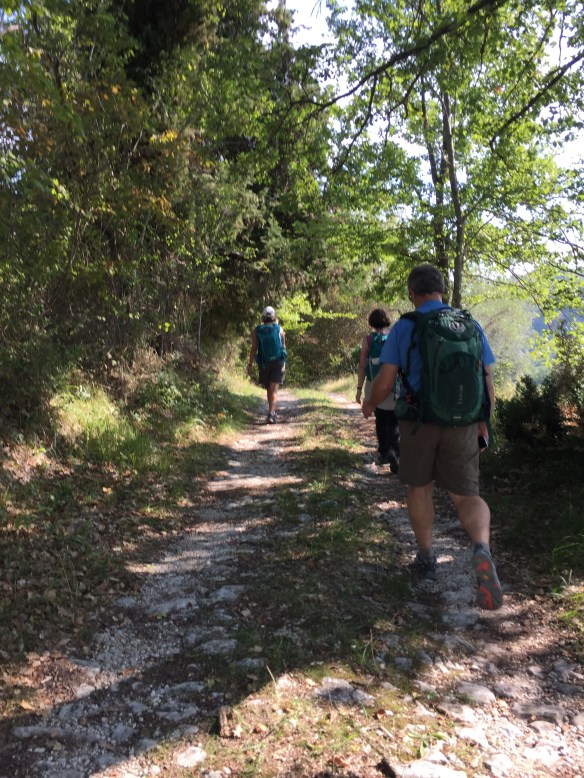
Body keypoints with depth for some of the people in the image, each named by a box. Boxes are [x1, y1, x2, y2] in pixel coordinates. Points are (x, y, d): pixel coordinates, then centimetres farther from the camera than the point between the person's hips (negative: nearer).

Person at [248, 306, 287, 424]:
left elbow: (254, 348, -9)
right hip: (278, 363, -1)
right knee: (274, 389, -5)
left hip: (264, 364, 2)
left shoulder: (257, 331, -2)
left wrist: (250, 365, -7)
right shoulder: (279, 329, -2)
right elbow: (283, 346, 6)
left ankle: (272, 412, 29)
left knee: (269, 389, 18)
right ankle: (271, 414, -17)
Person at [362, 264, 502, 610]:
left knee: (420, 488, 19)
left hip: (418, 422, -1)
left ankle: (426, 559, 29)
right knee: (466, 495, 8)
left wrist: (370, 404, 15)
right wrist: (484, 422, 17)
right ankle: (482, 550, -20)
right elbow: (488, 381, 3)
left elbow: (385, 382, -6)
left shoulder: (403, 328, -5)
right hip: (461, 425, 2)